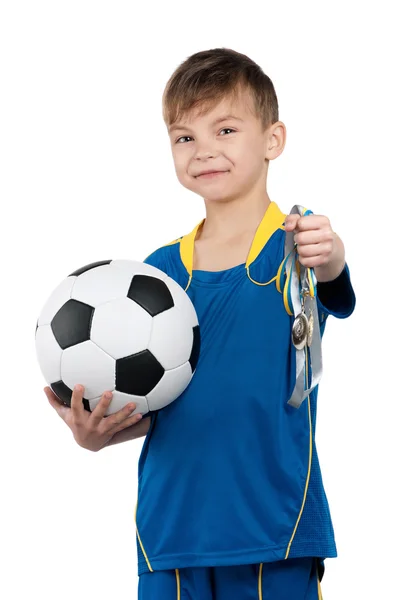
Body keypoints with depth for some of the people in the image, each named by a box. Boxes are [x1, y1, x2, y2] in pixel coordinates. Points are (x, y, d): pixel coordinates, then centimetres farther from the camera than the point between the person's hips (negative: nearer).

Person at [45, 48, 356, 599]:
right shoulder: (161, 269, 7)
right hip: (169, 527, 3)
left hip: (274, 531, -3)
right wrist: (98, 431, -12)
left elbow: (329, 276, -26)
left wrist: (329, 257, -48)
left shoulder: (295, 245, -3)